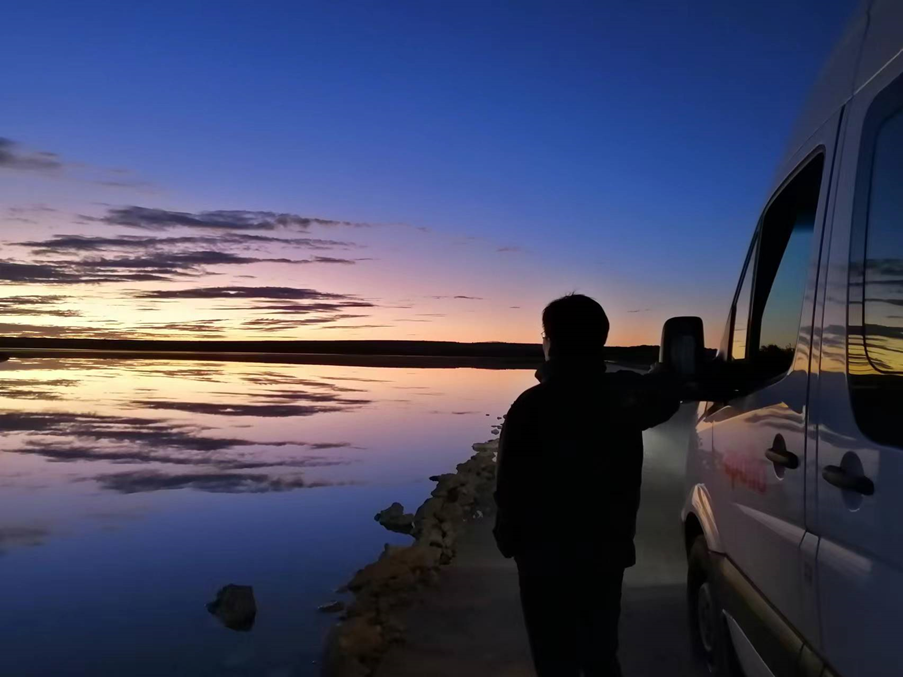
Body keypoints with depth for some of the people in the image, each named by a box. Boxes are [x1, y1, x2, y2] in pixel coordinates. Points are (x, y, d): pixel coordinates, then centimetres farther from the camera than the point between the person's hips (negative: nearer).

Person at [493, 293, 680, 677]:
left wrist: (508, 538, -1)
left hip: (548, 555, -5)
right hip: (608, 550, 6)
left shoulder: (533, 405, -20)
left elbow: (511, 487, -16)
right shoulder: (624, 395, -2)